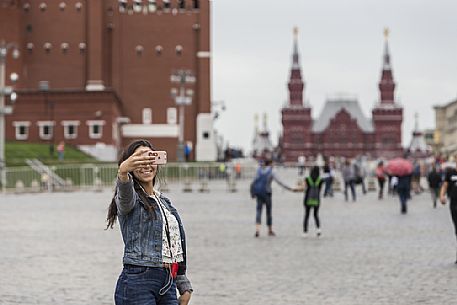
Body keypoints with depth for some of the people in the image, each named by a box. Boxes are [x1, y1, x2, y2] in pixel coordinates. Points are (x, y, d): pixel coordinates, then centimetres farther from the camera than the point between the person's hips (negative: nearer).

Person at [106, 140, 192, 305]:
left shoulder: (164, 201, 19)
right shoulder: (130, 198, -3)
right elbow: (125, 194, -30)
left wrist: (184, 286, 20)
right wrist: (123, 172, -52)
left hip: (167, 284, 7)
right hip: (138, 283, -7)